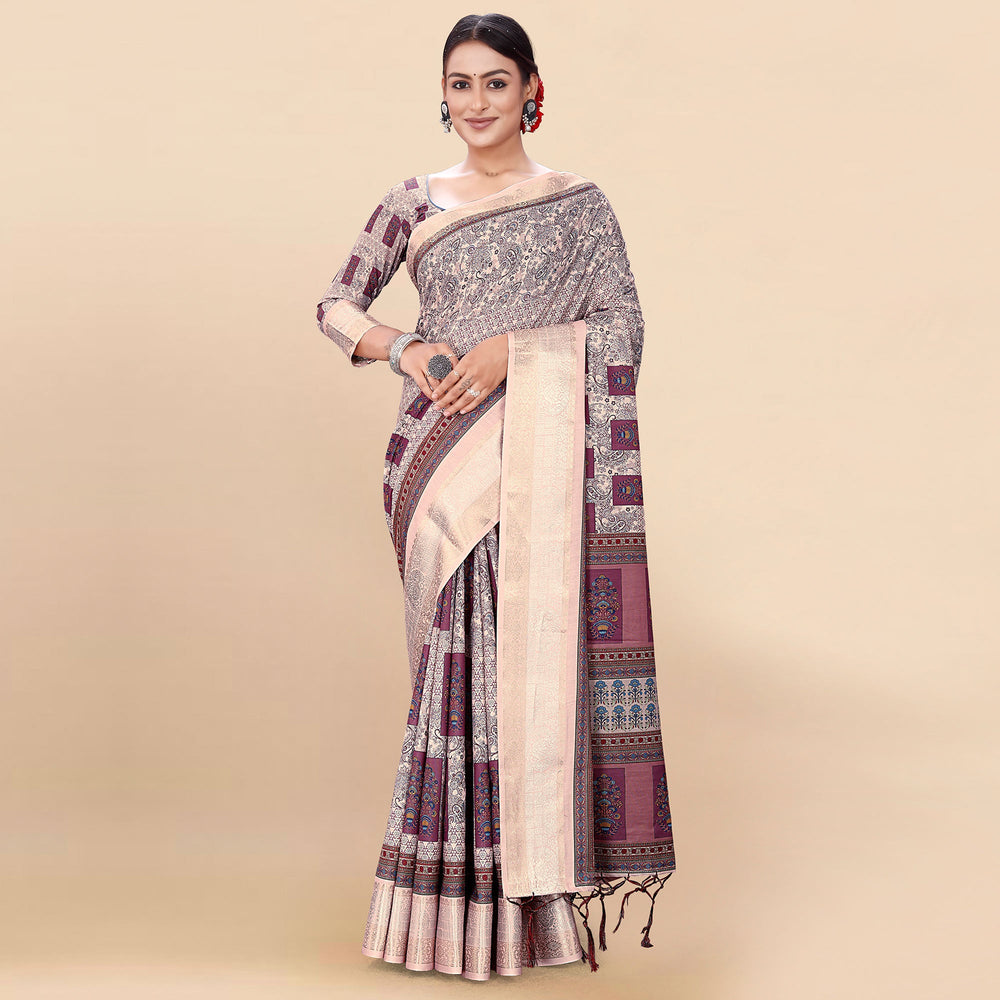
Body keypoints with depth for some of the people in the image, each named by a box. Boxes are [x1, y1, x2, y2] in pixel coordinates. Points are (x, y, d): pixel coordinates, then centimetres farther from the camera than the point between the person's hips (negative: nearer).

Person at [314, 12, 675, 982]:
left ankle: (530, 887, 5)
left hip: (537, 452, -1)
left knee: (536, 641, -4)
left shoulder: (578, 203, 7)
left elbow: (622, 325, 0)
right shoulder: (412, 202, 11)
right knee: (458, 649, 0)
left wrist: (513, 346, -13)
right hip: (442, 453, 1)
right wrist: (407, 349, -8)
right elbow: (337, 305, 11)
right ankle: (457, 887, 9)